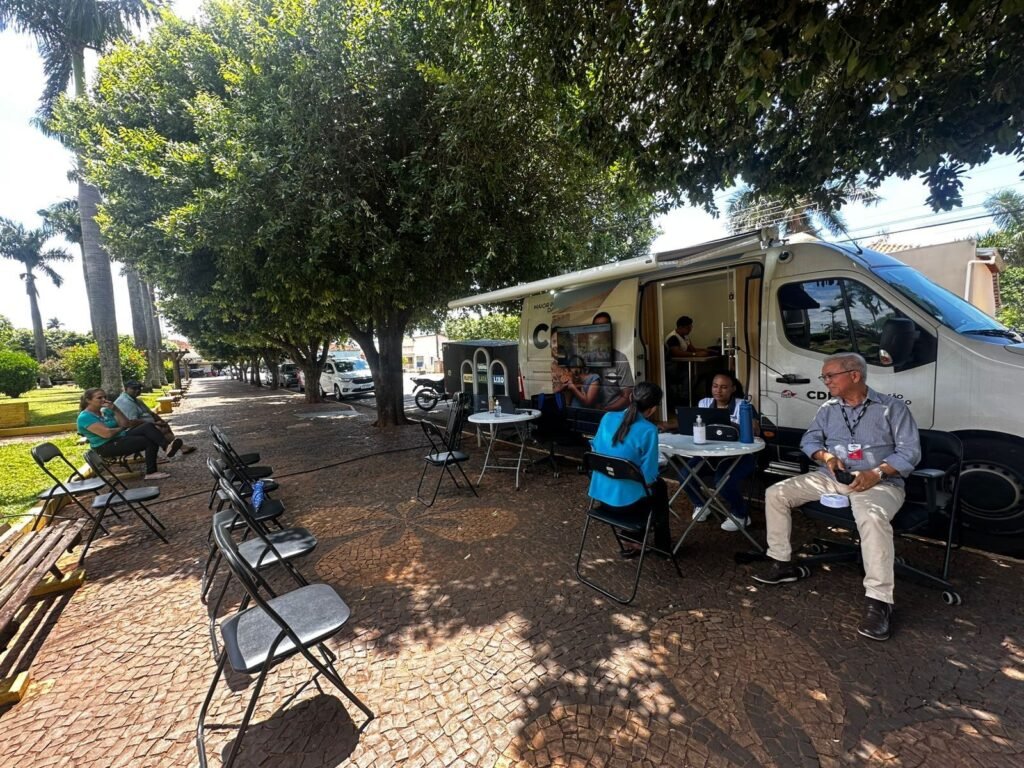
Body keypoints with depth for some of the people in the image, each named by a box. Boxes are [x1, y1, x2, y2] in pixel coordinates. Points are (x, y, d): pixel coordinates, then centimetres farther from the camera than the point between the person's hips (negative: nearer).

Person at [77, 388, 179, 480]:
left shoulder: (105, 411, 12)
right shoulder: (85, 417, -13)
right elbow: (107, 433, -23)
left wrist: (114, 409, 1)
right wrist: (121, 428, -4)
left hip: (121, 437, 7)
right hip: (107, 447, -7)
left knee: (148, 426, -17)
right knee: (150, 441, -22)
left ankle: (167, 446, -34)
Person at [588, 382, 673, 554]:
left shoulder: (608, 417, -4)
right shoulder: (648, 430, -19)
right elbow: (648, 477, -17)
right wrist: (653, 479, 6)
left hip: (599, 492, 5)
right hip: (625, 498, -5)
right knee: (659, 486, 27)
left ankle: (631, 539, 40)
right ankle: (662, 545, 40)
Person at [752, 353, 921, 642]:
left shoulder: (892, 407, 0)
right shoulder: (828, 409, 13)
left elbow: (909, 452, -6)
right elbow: (809, 440, 11)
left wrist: (878, 473, -22)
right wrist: (826, 456, -11)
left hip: (879, 483, -5)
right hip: (830, 477, 5)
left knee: (872, 518, -39)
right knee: (776, 493, -10)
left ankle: (878, 601, -30)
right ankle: (781, 563, 0)